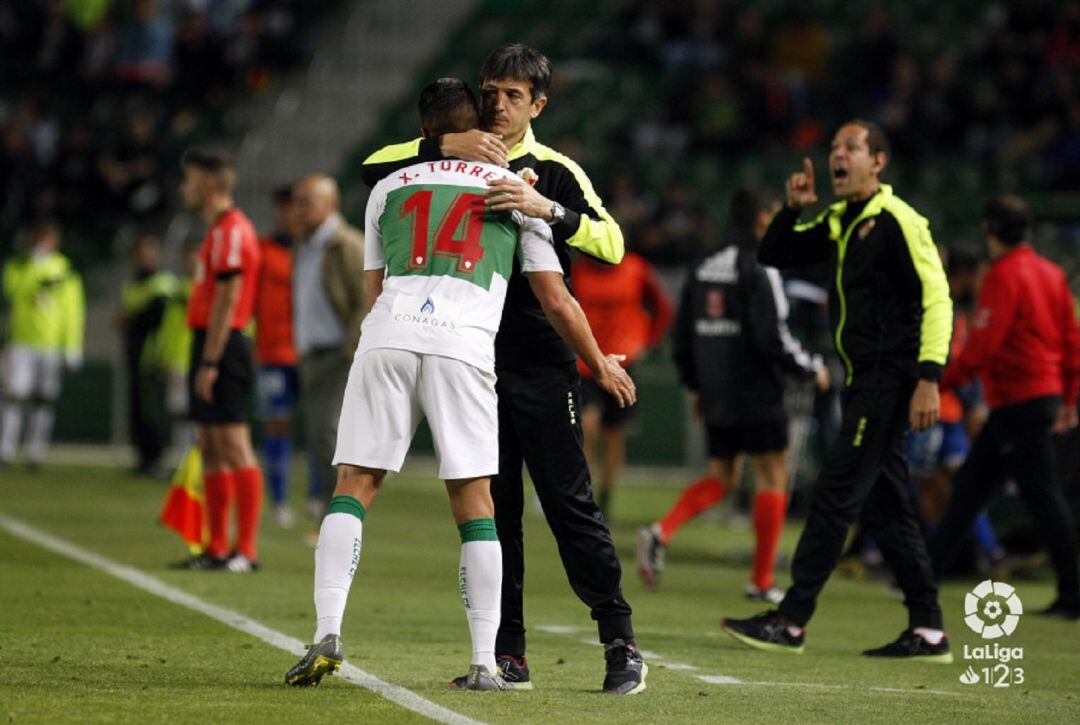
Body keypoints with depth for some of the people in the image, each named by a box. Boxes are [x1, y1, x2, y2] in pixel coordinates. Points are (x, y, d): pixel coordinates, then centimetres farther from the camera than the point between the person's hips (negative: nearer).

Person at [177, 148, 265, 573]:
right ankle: (217, 549, 13)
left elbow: (226, 301, -18)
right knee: (210, 449, 10)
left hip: (222, 347, -11)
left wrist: (209, 363, -20)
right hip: (211, 346, 11)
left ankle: (246, 550, -11)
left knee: (233, 446, -10)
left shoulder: (231, 231, -13)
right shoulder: (218, 230, 18)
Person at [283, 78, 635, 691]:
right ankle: (485, 664, 3)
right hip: (465, 342, -1)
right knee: (475, 501, 6)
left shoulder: (390, 188, 24)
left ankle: (328, 633, -8)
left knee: (355, 485, 7)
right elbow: (557, 302, 19)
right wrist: (602, 364, 34)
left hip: (387, 334, 1)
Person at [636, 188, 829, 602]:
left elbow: (683, 335, 13)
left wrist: (695, 386, 23)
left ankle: (662, 533, -9)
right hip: (758, 397, -7)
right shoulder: (761, 271, -13)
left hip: (716, 397, 7)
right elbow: (772, 339, -19)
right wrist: (811, 369, -4)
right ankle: (762, 581, 4)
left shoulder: (702, 270, 10)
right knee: (772, 478, 4)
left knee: (722, 478, 15)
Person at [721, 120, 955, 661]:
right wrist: (794, 210, 3)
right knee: (883, 504, 9)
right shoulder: (836, 223, 15)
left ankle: (791, 621, -8)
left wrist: (928, 377, -23)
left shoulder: (896, 221, -11)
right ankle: (928, 631, 12)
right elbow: (771, 256, 23)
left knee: (834, 494, -10)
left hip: (890, 380, -9)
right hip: (864, 382, 9)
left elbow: (937, 297, -16)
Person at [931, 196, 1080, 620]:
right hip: (1046, 392, 9)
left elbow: (981, 346, -19)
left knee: (1043, 497, -7)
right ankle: (926, 573, 20)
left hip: (1017, 404, -9)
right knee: (970, 485, 14)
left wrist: (940, 382, -9)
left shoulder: (1004, 276, -14)